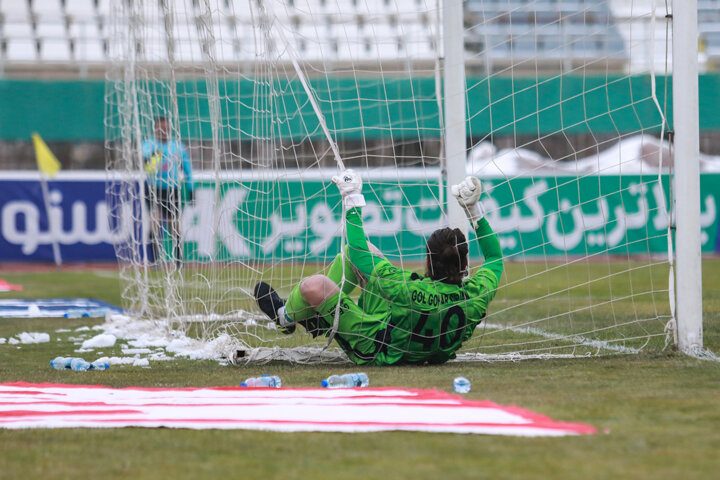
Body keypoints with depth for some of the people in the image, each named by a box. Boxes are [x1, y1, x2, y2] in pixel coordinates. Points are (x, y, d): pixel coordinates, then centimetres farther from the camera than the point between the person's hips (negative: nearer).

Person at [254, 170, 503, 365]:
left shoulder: (410, 290, -41)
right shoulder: (476, 297, -27)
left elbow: (359, 255, -28)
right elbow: (495, 257, -2)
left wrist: (352, 203, -19)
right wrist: (474, 208, -4)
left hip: (378, 351, -7)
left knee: (314, 285, -13)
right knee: (365, 251, 11)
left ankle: (285, 316, 24)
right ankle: (316, 315, 33)